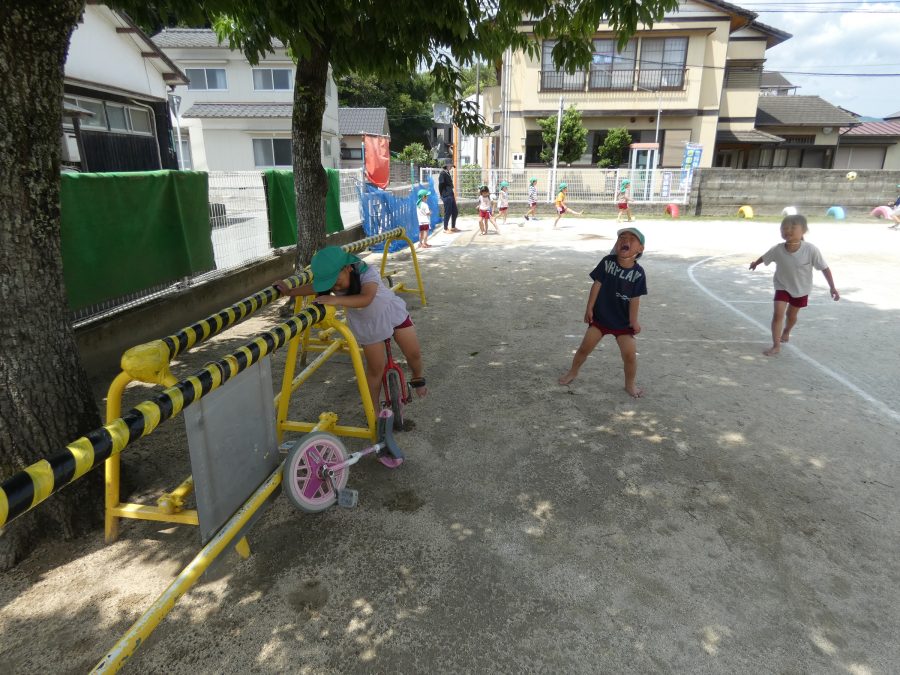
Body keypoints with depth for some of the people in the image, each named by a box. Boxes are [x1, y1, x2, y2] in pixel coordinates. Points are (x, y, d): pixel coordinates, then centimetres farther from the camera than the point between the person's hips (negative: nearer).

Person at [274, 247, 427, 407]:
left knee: (414, 354, 5)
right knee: (375, 369, 1)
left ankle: (417, 379, 38)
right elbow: (314, 287, 3)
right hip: (368, 326, 2)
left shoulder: (367, 272, -35)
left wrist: (336, 300, -63)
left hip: (393, 313, -2)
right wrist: (289, 291, 5)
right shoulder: (330, 280, -19)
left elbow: (366, 298, -53)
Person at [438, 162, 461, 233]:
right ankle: (445, 228, 6)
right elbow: (441, 184, -15)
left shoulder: (448, 173, 17)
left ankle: (453, 227, 23)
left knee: (455, 211, 13)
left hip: (451, 195, 9)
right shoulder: (443, 173, -11)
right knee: (448, 212, -4)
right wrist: (443, 195, -14)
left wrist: (453, 194, 14)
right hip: (446, 196, -9)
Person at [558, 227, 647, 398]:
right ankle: (572, 372, 32)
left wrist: (633, 321, -7)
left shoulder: (638, 273, -12)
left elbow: (635, 299, -8)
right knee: (584, 348, 7)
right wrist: (589, 308, -7)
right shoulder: (607, 262, -11)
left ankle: (630, 384, 22)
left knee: (630, 355, -2)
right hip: (601, 316, 1)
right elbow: (597, 285, -8)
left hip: (623, 321, 0)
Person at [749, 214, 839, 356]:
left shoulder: (811, 250, -29)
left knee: (792, 314, 18)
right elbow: (764, 258, -1)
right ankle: (776, 345, -5)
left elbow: (824, 268, -17)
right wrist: (755, 263, 18)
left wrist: (832, 287, -13)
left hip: (801, 289, 0)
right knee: (778, 314, -12)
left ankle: (786, 332, 50)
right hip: (783, 286, 0)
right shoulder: (777, 250, -24)